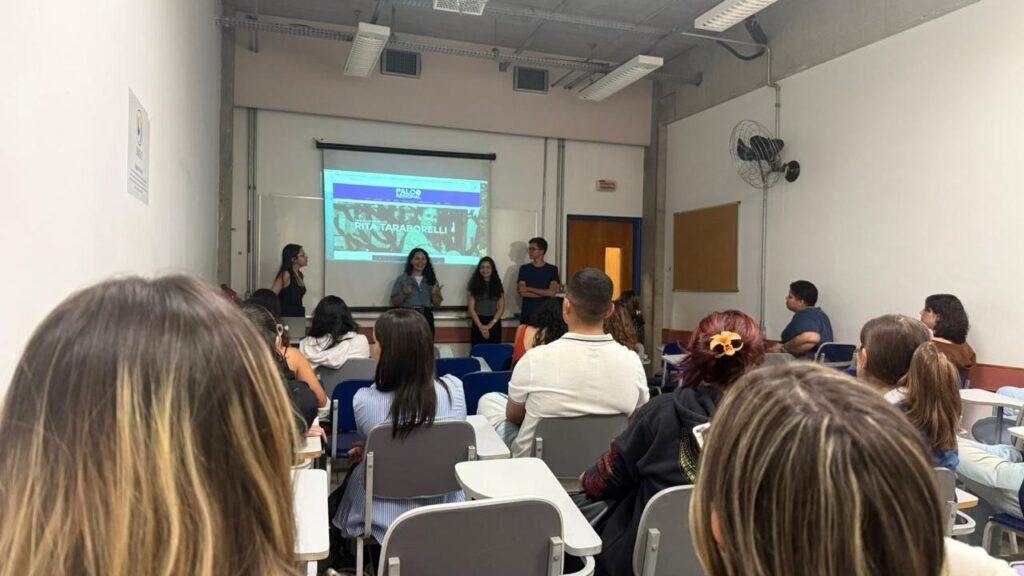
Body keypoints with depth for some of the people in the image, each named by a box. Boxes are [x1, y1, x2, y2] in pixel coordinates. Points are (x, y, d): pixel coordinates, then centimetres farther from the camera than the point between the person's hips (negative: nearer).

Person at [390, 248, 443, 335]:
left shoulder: (431, 280, 12)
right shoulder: (402, 279, 6)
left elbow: (437, 303, 12)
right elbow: (394, 302, 3)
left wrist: (435, 294, -8)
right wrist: (404, 294, -15)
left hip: (426, 318, 2)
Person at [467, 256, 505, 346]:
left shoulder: (498, 285, 7)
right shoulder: (475, 285, 5)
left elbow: (501, 307, 2)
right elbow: (471, 308, 0)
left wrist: (490, 325, -9)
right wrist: (480, 326, -10)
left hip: (494, 324, 1)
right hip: (478, 324, 0)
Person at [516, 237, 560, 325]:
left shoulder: (552, 269, 2)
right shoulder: (524, 268, 5)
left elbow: (552, 292, -10)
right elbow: (522, 293, -6)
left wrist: (528, 289, -9)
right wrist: (545, 293, -9)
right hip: (527, 315, 1)